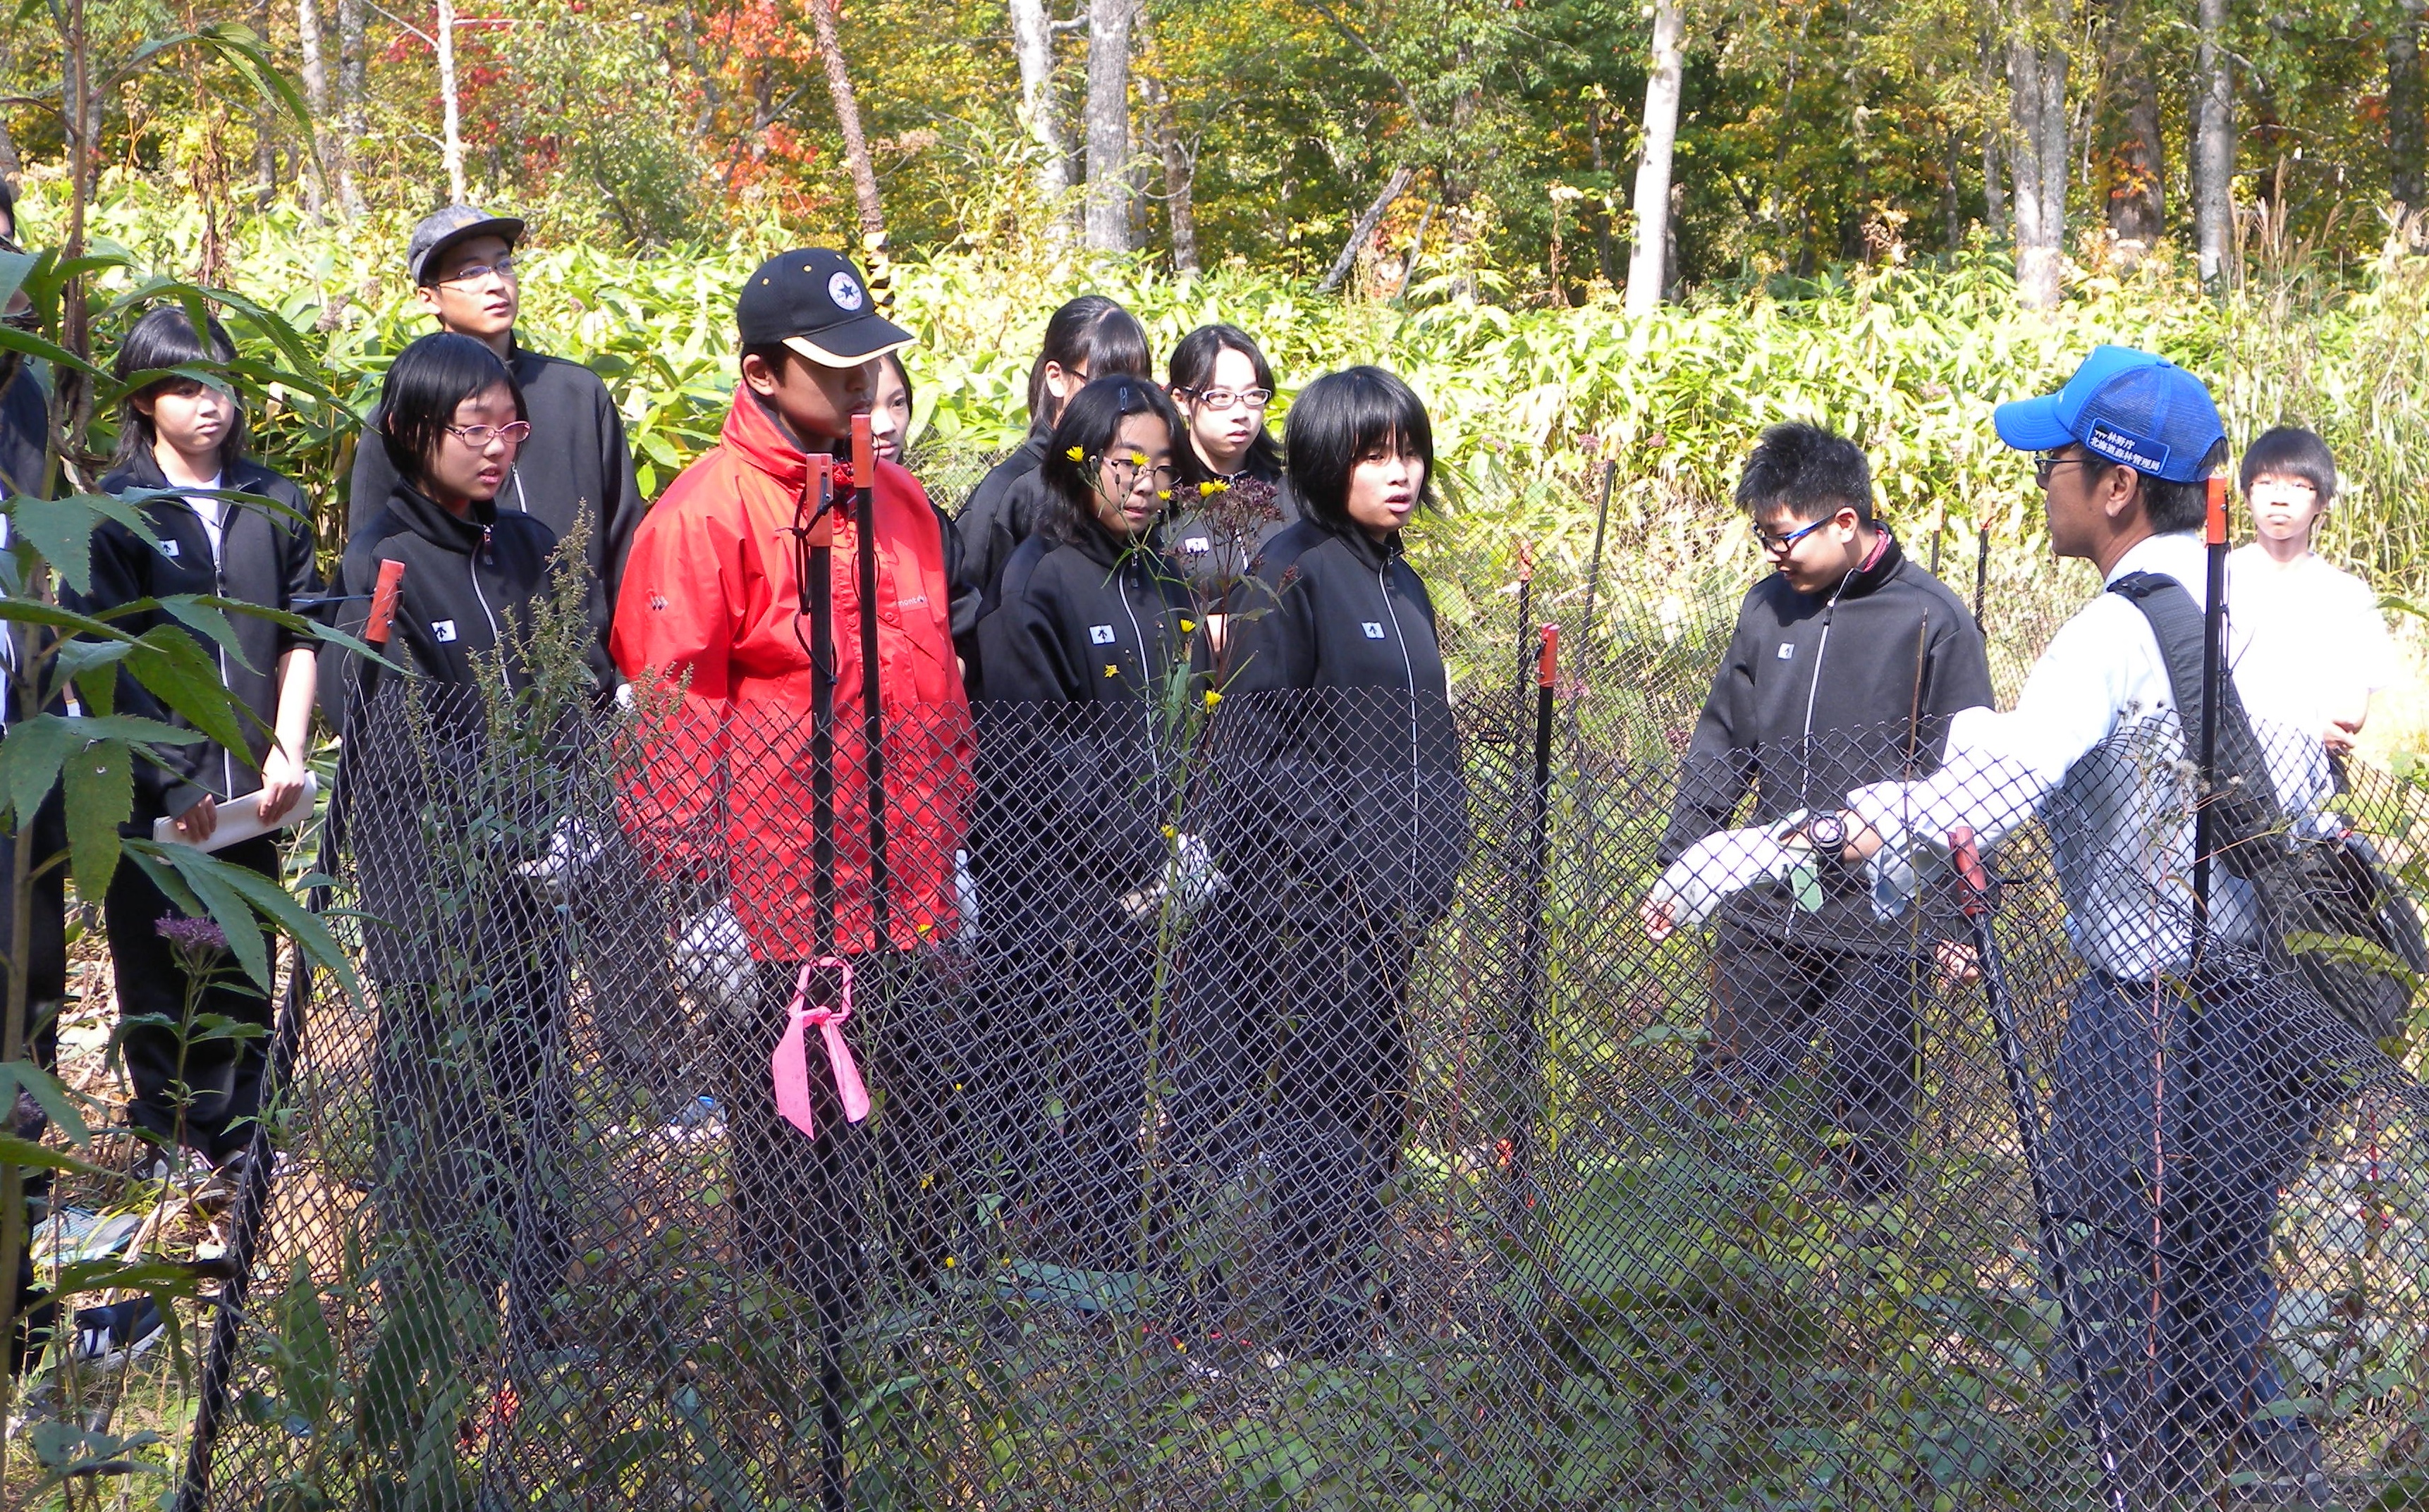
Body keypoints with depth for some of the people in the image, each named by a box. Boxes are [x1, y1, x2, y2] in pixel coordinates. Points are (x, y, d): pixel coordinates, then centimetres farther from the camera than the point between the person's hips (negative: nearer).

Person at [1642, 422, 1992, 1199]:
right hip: (1762, 911, 5)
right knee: (1724, 1094, 8)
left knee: (1868, 1116, 3)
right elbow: (1721, 742, 16)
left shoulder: (1932, 620, -7)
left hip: (1879, 929, -5)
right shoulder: (1769, 606, 7)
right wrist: (1678, 862, 12)